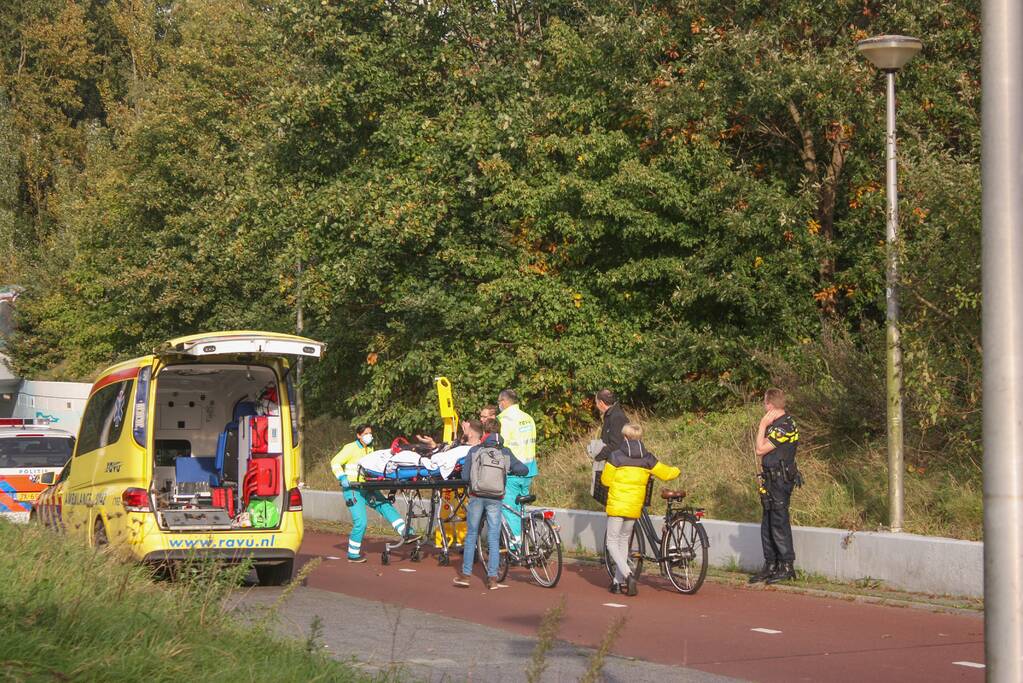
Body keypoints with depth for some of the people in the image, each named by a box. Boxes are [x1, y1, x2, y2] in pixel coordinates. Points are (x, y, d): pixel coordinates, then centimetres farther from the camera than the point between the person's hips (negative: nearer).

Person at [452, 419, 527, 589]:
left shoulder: (474, 451, 0)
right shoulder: (505, 453, 2)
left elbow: (465, 476, -2)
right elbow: (523, 469, -1)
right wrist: (508, 470, 17)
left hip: (476, 497, 0)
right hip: (495, 499, 0)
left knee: (471, 535, 12)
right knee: (494, 538, 4)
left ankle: (465, 575, 12)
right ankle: (492, 578, 0)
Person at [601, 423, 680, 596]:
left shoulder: (615, 456, -8)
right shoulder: (647, 458, 1)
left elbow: (606, 480, -2)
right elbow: (666, 473, 9)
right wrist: (676, 471, 30)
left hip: (617, 505, -4)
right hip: (635, 507, 4)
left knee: (612, 542, 2)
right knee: (624, 540, 18)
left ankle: (627, 574, -21)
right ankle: (618, 581, 17)